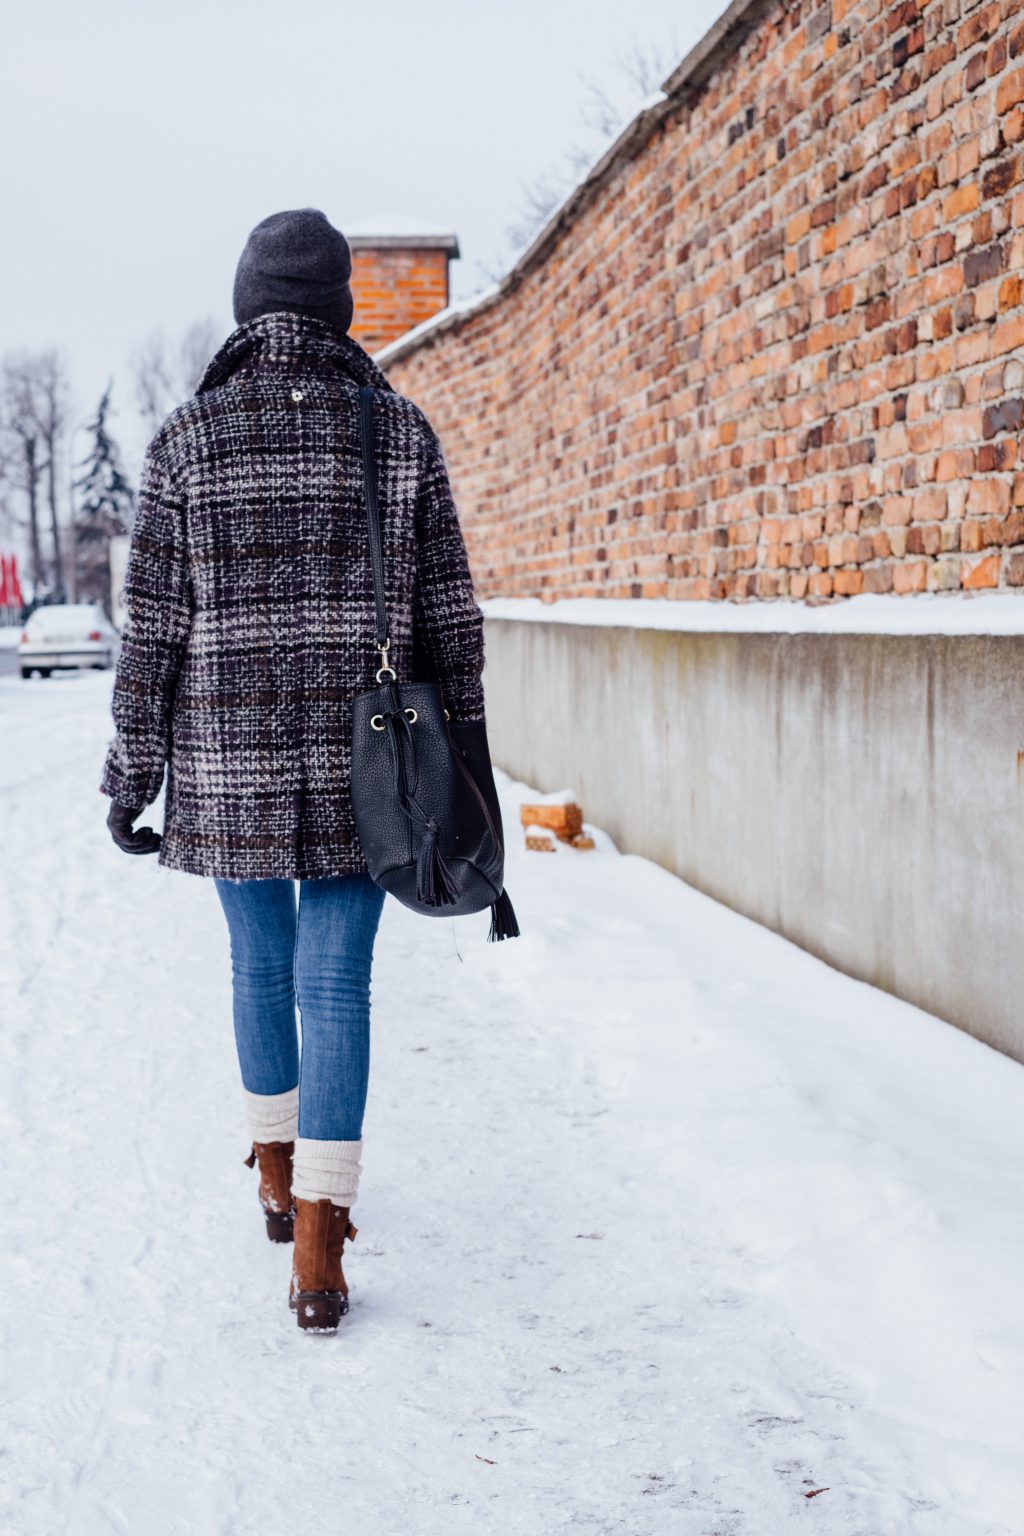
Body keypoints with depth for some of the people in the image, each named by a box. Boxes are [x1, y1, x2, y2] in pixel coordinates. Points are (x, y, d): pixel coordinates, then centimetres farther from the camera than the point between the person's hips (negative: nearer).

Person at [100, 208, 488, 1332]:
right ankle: (315, 1247, -2)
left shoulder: (187, 437, -3)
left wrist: (131, 774, 3)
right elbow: (447, 616, 1)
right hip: (363, 757, 0)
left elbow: (153, 623, -4)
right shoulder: (401, 430, -1)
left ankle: (278, 1174, 37)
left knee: (261, 963, 19)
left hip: (228, 758, 1)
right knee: (337, 982, 2)